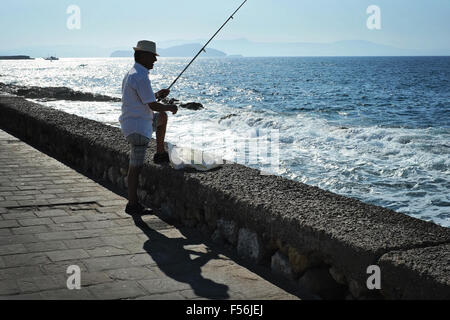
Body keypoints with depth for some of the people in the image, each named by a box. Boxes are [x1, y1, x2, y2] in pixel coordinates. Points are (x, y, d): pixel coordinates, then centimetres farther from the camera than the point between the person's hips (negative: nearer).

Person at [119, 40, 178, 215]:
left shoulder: (130, 74, 12)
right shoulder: (141, 77, -20)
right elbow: (152, 106, -20)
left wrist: (157, 95, 16)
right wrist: (171, 107, -3)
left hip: (131, 122, 10)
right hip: (138, 127, -10)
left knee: (163, 117, 31)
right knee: (136, 167, -4)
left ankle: (160, 154, 31)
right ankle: (132, 205, 2)